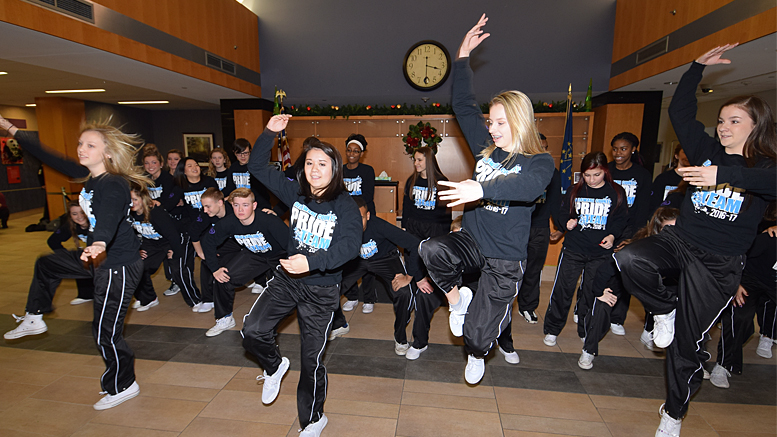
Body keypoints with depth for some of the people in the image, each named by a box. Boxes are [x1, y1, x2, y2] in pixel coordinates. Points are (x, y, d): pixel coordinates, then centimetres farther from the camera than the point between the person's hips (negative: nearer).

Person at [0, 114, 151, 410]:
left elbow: (108, 217, -43)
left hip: (119, 266, -9)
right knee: (46, 265, 32)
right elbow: (50, 158, 16)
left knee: (106, 332, 0)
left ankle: (123, 387, 21)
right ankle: (34, 319, 52)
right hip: (98, 257, 9)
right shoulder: (88, 176, 3)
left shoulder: (114, 185, -24)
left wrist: (100, 245, -62)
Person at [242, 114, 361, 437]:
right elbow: (257, 168, 5)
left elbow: (351, 244, -30)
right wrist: (269, 133, -8)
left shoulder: (345, 205, -14)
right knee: (252, 331, -11)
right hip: (287, 277, 4)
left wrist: (312, 261, -43)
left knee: (310, 361, 6)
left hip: (322, 290, -3)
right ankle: (274, 365, 25)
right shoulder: (295, 193, 0)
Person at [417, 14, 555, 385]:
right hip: (471, 240, 4)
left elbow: (527, 186, -31)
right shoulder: (486, 148, 6)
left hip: (505, 258, -4)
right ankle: (457, 298, 2)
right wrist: (463, 57, 5)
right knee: (430, 249, -30)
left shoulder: (539, 162, -8)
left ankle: (476, 355, 41)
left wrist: (482, 189, -47)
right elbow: (464, 105, 10)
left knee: (477, 335, -1)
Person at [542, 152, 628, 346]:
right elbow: (562, 213, 11)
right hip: (573, 249, 0)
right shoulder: (574, 191, 3)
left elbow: (621, 219, 7)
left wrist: (612, 235, -10)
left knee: (591, 292, 10)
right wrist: (567, 222, -10)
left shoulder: (616, 192, 2)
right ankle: (551, 329, 15)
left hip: (601, 252, 0)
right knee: (562, 288, -1)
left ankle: (585, 332, 29)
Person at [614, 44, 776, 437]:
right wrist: (697, 67, 6)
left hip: (719, 263, -2)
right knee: (629, 260, -32)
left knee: (687, 342, 3)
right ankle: (664, 309, 0)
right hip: (679, 239, 3)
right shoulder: (707, 151, 9)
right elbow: (679, 110, 10)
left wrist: (722, 175, -37)